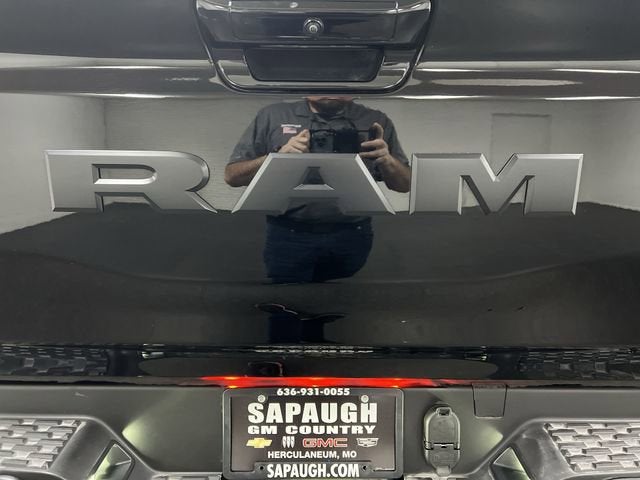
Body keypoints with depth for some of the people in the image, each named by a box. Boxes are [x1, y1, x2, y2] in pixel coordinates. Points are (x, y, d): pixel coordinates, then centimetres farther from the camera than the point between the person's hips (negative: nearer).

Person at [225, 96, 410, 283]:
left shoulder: (376, 122, 10)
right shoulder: (272, 116, 7)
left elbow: (406, 185, 10)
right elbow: (231, 176, 3)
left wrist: (387, 161, -12)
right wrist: (278, 156, -14)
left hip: (352, 238, 1)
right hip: (288, 237, -1)